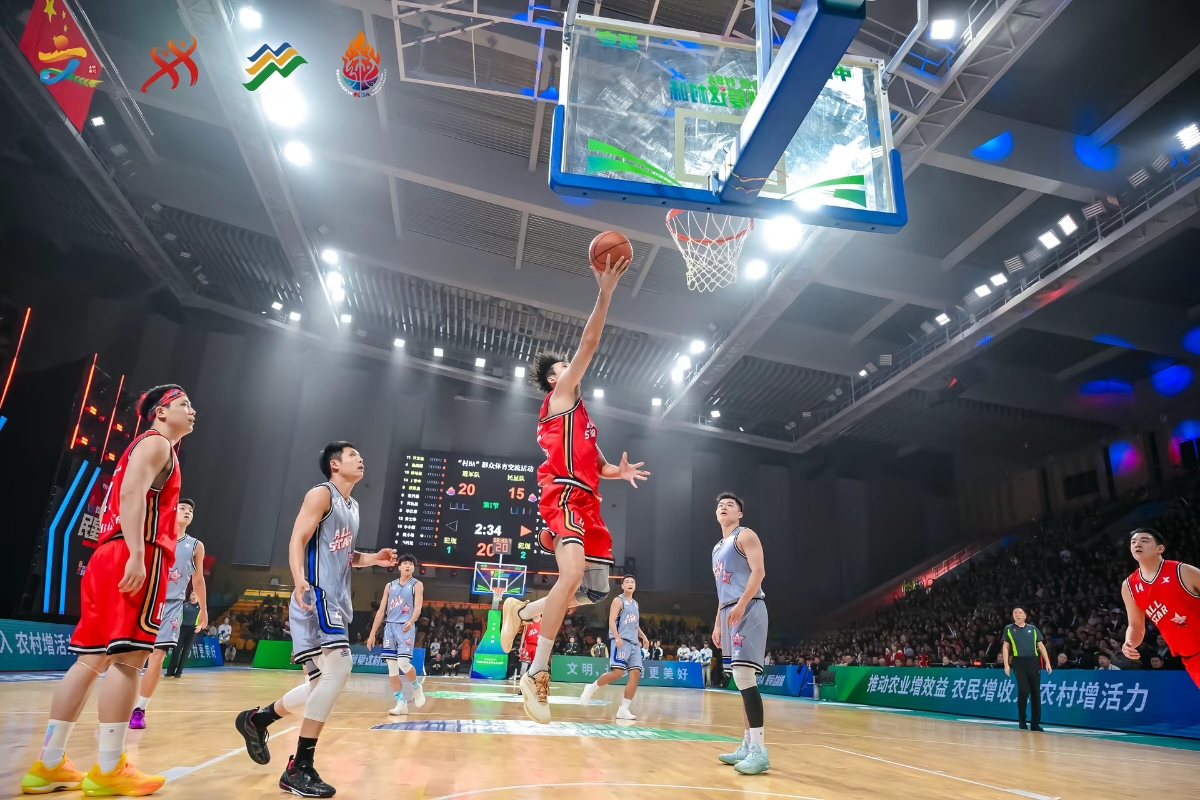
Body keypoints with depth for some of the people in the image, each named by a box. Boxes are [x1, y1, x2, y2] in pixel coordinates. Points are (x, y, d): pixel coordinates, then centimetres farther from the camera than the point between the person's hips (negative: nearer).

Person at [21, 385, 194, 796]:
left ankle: (47, 765, 14)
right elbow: (131, 493, -18)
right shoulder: (157, 443, -3)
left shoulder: (146, 446, 27)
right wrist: (137, 555, -26)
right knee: (127, 658, -9)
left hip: (111, 557, 10)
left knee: (92, 660, 10)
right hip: (135, 556, -10)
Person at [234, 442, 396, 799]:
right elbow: (297, 541, -15)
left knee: (323, 682, 14)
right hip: (316, 597, -10)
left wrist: (373, 559, 12)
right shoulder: (321, 494, -6)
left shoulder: (352, 506, 21)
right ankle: (299, 769, -14)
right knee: (339, 666, -21)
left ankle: (256, 719, 34)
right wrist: (299, 580, -32)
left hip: (336, 602, 10)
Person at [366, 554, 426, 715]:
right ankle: (401, 704, 9)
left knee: (403, 663, -17)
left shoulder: (417, 585, 2)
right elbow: (381, 610, 13)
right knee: (392, 668, 2)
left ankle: (416, 687, 12)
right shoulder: (390, 586, 13)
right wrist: (372, 633, 9)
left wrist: (410, 622, -31)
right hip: (389, 627, 5)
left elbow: (418, 607, -11)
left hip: (405, 628, -5)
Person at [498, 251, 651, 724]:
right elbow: (589, 344, -4)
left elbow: (596, 464, 28)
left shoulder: (580, 415, 29)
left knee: (596, 589, 9)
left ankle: (522, 610, 25)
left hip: (585, 502, 9)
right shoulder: (559, 396, 6)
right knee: (573, 574, -30)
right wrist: (606, 290, -5)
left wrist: (620, 470, 5)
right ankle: (538, 673, -23)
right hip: (564, 495, -9)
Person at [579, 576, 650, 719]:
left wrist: (643, 636, 15)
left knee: (635, 674, -4)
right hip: (621, 641, -8)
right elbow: (611, 621, -12)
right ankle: (591, 688, 4)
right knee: (617, 672, -18)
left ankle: (623, 709, -2)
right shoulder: (618, 600, -1)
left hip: (634, 643, 8)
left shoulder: (635, 604, 22)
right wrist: (617, 637, -27)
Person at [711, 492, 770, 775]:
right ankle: (749, 744, 16)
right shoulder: (718, 548, 23)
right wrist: (717, 623, 21)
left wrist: (741, 605, -26)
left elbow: (758, 571, -15)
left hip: (748, 610, -9)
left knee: (745, 676, -16)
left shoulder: (745, 535, -2)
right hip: (729, 614, 9)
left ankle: (760, 750, -15)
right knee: (740, 680, 10)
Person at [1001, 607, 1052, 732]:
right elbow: (1006, 647, 5)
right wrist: (1006, 664, -3)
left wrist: (1047, 662, 0)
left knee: (1036, 692, 2)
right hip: (1019, 662, -2)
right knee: (1023, 690, -12)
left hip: (1033, 662, 2)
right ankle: (1021, 719, 8)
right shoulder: (1009, 629, 8)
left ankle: (1035, 723, 10)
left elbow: (1041, 646, 11)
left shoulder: (1033, 629, 13)